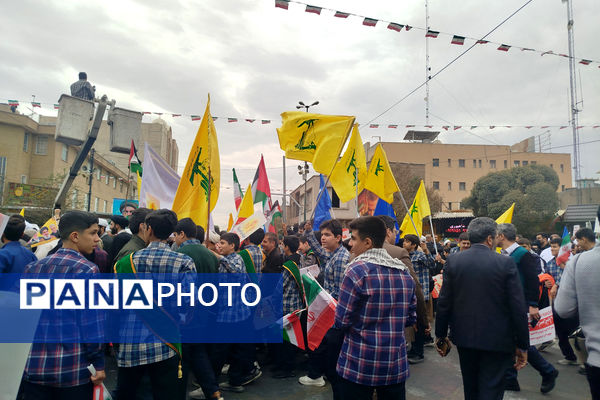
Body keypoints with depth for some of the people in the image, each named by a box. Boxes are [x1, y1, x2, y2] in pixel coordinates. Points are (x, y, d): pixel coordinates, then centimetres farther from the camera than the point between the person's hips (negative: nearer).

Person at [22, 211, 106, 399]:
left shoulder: (33, 267, 6)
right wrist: (99, 365, -8)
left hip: (33, 366, 5)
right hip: (73, 369, -5)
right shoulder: (86, 270, -12)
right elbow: (91, 323, -15)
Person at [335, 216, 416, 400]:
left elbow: (342, 322, -15)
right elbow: (411, 318, 9)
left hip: (359, 366, -5)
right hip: (396, 365, 5)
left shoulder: (357, 270, -17)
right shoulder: (404, 271, 2)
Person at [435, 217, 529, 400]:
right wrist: (522, 345, 0)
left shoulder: (453, 260, -4)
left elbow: (444, 302, -2)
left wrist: (441, 335, 9)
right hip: (497, 340, -3)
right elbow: (518, 308, -10)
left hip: (464, 337, 3)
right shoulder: (506, 263, -11)